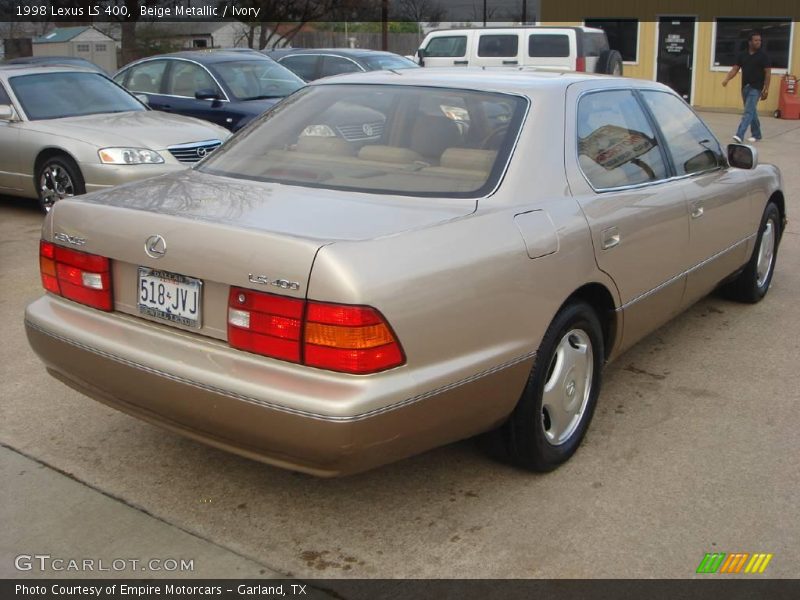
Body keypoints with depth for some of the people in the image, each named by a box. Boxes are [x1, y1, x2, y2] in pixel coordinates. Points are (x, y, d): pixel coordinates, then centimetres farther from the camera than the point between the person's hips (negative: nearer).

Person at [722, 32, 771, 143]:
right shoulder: (742, 55, 6)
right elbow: (735, 69, 4)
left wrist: (766, 89, -11)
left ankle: (739, 135, -23)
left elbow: (767, 73, -5)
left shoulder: (763, 56, -5)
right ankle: (756, 134, 27)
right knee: (752, 111, 15)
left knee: (748, 112, -14)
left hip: (756, 88, -5)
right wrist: (727, 79, -15)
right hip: (745, 87, 6)